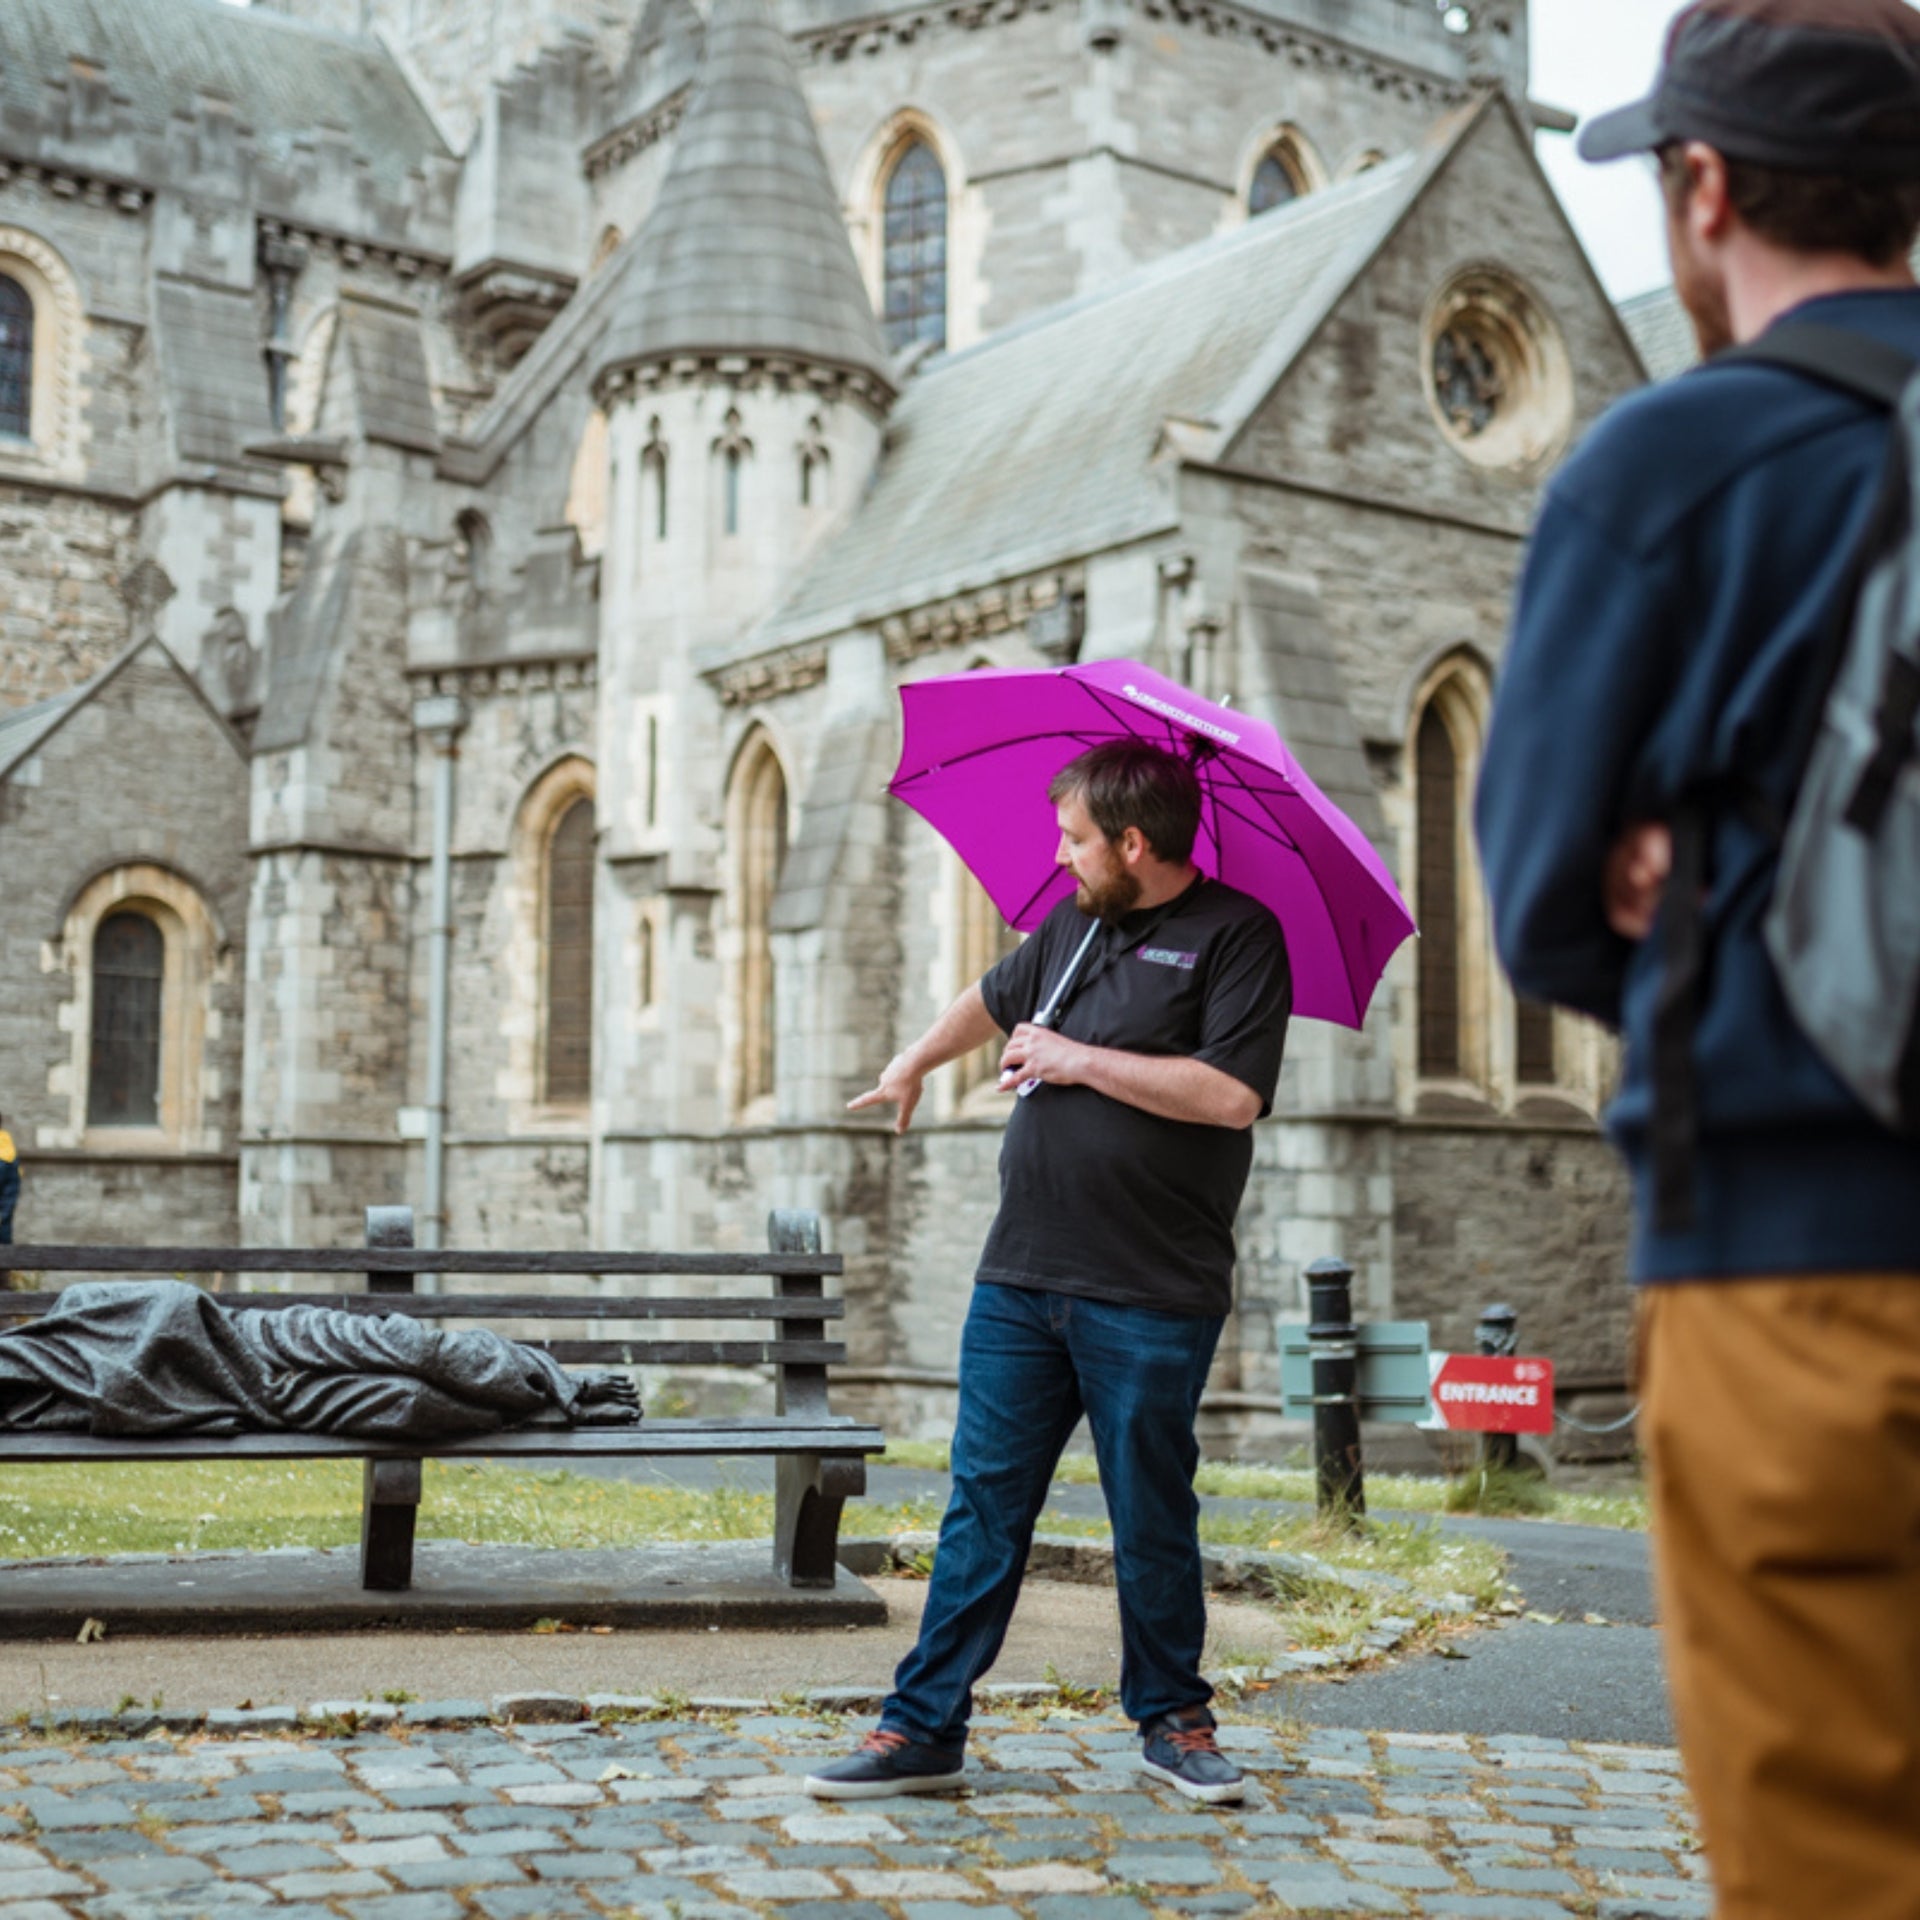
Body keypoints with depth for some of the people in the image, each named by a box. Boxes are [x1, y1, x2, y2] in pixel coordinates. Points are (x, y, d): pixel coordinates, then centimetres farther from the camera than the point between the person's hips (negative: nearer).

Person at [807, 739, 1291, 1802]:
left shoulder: (1235, 936, -7)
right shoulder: (1073, 922, 15)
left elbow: (1233, 1095, -19)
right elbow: (995, 999, 36)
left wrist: (1081, 1060, -14)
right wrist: (914, 1063, 41)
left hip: (1150, 1297, -6)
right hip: (1020, 1277, 6)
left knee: (1152, 1520, 6)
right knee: (984, 1504, 6)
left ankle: (1172, 1717, 24)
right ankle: (924, 1726, 11)